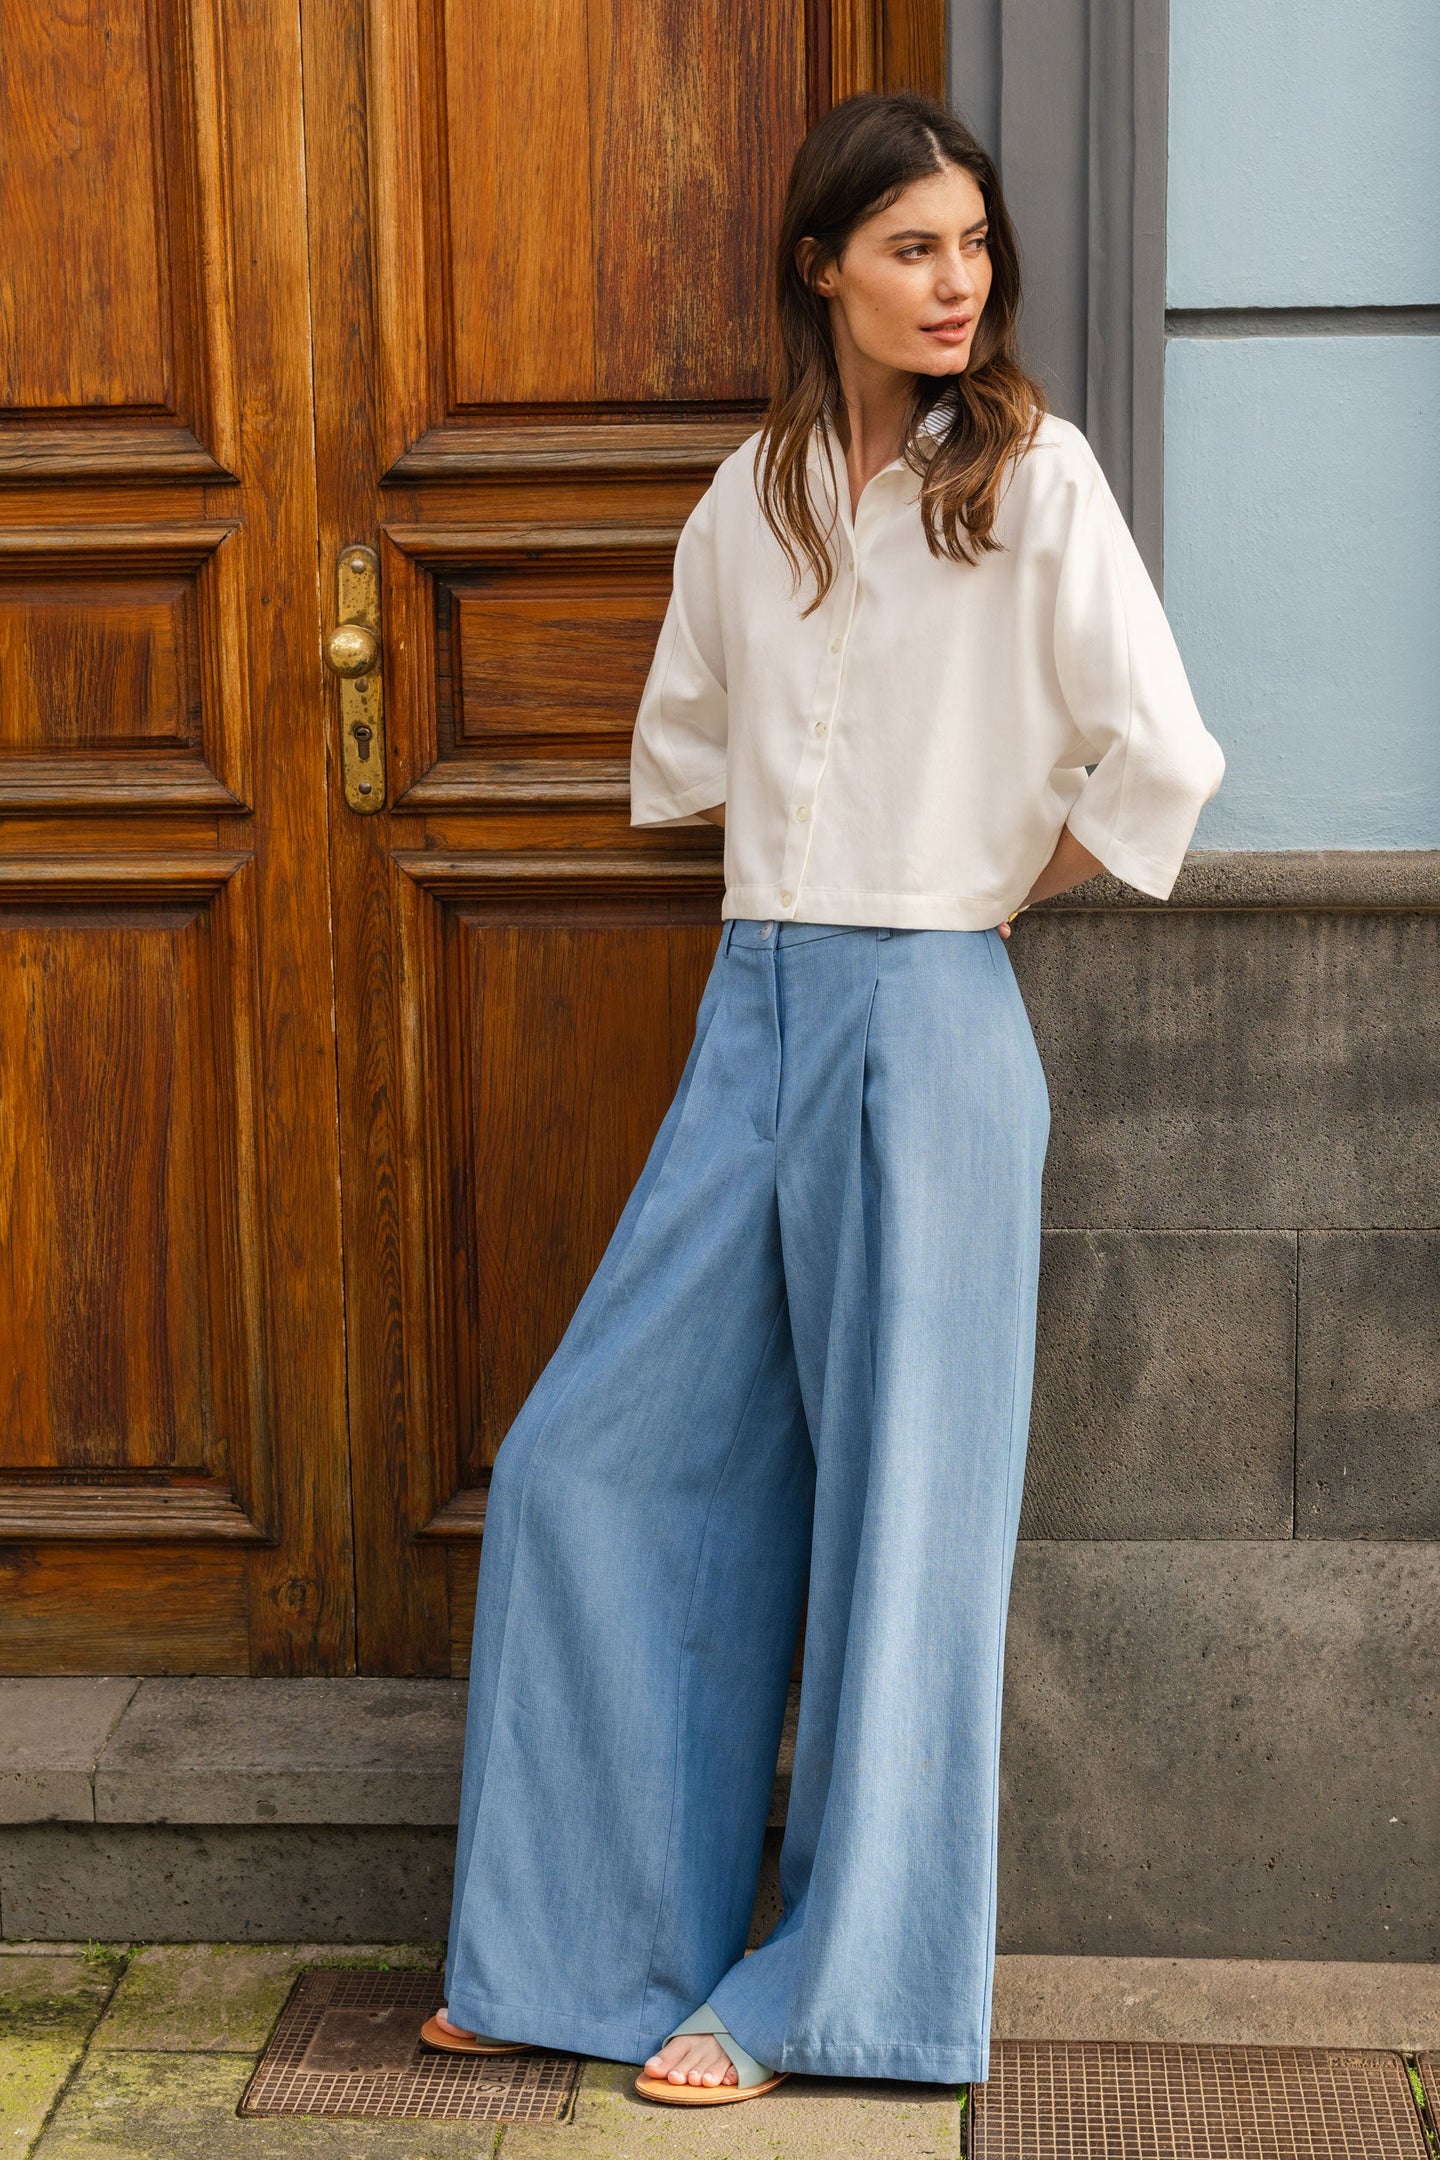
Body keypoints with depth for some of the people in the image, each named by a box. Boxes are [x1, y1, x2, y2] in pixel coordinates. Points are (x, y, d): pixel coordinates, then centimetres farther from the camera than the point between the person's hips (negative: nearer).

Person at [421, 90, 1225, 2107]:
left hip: (925, 1027, -6)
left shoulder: (1033, 472, -6)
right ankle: (601, 1942, 21)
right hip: (755, 1011, 6)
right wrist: (796, 875, 12)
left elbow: (1159, 756, -12)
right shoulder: (753, 494, 10)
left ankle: (821, 1991, 15)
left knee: (897, 1508, 2)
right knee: (597, 1464, 6)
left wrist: (996, 890, -2)